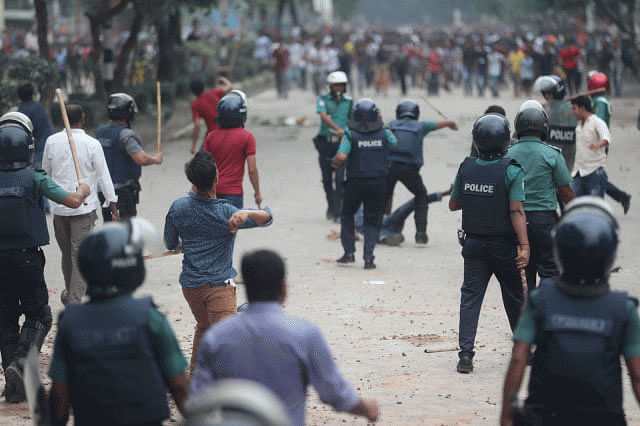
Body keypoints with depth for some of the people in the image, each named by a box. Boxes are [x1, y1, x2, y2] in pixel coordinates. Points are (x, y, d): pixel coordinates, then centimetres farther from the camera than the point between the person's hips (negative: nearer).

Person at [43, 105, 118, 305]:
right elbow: (103, 176, -6)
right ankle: (74, 301, -4)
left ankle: (69, 291, 34)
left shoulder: (52, 141, -1)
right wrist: (112, 202, 2)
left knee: (66, 252, 19)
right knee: (80, 255, 0)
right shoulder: (92, 144, -10)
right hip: (84, 207, -3)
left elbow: (45, 171, 12)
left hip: (59, 206, 3)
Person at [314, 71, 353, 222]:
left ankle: (337, 212, -14)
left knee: (339, 178, -12)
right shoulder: (323, 99, 0)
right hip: (325, 143, 0)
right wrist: (338, 129, -32)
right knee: (327, 178, 8)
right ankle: (330, 206, 27)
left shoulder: (348, 101, 6)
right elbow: (324, 116, -18)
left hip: (341, 143, 0)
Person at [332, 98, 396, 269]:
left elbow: (341, 157, -22)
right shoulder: (384, 133, -3)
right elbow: (395, 143, 19)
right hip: (378, 183, 1)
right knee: (372, 221, 10)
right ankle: (368, 258, 0)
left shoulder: (350, 135, -11)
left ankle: (349, 252, 16)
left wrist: (335, 162, 0)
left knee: (347, 215, 21)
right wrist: (383, 124, 22)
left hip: (355, 183, -1)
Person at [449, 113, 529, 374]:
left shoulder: (466, 168, -2)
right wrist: (524, 246, -19)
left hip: (474, 244, 3)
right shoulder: (512, 171, -14)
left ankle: (465, 354, -6)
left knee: (470, 297, 5)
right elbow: (516, 211, -19)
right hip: (503, 245, -3)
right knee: (515, 299, 12)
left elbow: (453, 205, 9)